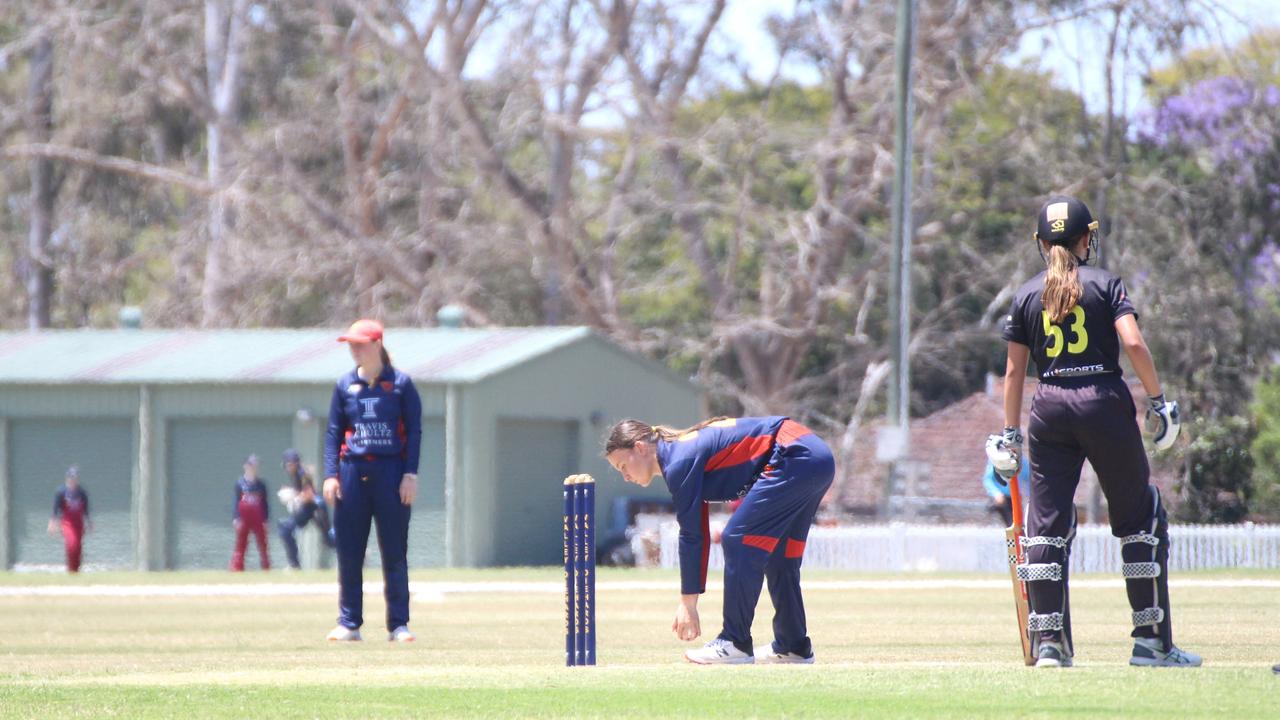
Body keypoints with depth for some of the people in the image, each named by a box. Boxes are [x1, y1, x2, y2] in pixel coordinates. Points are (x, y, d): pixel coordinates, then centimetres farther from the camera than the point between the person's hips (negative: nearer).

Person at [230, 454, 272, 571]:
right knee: (240, 545, 2)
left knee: (262, 545, 8)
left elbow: (265, 503, 7)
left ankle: (266, 569, 16)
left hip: (258, 519, 2)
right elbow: (236, 502, -2)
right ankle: (236, 570, 4)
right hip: (244, 519, -2)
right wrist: (235, 518, -10)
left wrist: (265, 519, 3)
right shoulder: (240, 483, -2)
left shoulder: (260, 484, 3)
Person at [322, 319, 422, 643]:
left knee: (395, 553, -1)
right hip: (353, 470, 3)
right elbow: (334, 432, 10)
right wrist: (330, 475, 0)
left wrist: (410, 474, -8)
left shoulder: (400, 383, 2)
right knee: (348, 553, 1)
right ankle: (349, 623, 7)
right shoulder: (345, 385, 10)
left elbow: (414, 431, 1)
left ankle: (398, 624, 4)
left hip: (391, 471, -3)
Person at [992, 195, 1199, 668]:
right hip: (1104, 401, -2)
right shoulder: (1105, 284, 2)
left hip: (1050, 410, 2)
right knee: (1138, 517, 7)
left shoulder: (1027, 295, 10)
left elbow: (1014, 370, 10)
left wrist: (1010, 433, 14)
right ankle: (1152, 640, 5)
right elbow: (1133, 343, -11)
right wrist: (1157, 399, -2)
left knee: (1047, 522, 5)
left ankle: (1048, 642, -5)